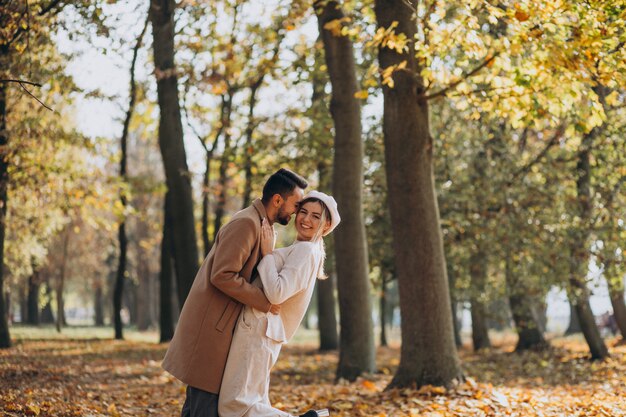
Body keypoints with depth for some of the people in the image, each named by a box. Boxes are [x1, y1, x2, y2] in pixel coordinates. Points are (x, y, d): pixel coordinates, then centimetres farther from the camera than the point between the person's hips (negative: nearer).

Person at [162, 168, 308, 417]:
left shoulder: (259, 225, 16)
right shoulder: (246, 223, -17)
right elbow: (222, 276, -24)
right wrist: (263, 302, -17)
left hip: (218, 326, 10)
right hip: (209, 325, -10)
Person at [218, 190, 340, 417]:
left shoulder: (306, 251, -11)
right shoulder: (299, 250, 19)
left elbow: (276, 293, -22)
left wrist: (267, 252, -13)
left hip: (257, 331, -10)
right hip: (257, 329, 10)